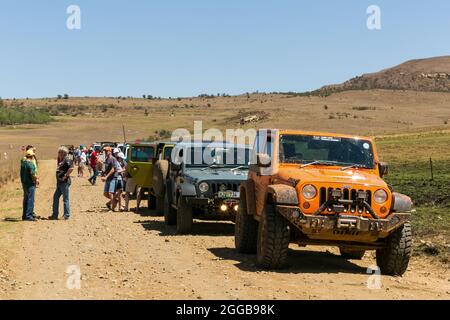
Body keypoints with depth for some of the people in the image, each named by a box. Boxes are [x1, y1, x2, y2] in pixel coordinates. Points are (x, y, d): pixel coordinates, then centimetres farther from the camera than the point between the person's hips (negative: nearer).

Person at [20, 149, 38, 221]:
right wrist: (36, 180, -4)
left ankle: (24, 215, 22)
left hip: (24, 183, 9)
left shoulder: (23, 163, 8)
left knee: (26, 199, 17)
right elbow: (32, 175, -23)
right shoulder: (31, 164, -18)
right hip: (30, 184, -9)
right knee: (30, 200, -4)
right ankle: (28, 216, -6)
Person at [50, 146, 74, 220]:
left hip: (65, 182, -10)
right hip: (59, 182, 10)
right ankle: (55, 215, 20)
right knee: (56, 197, 13)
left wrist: (65, 176, -22)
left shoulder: (67, 160, -14)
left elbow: (71, 168, -28)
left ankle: (67, 215, 4)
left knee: (65, 199, -3)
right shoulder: (61, 161, 14)